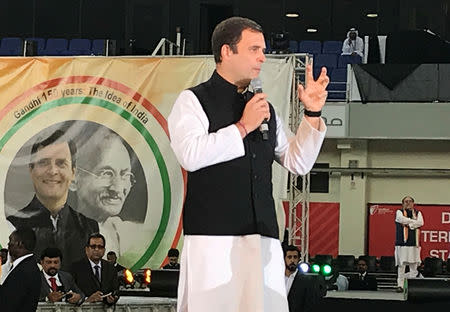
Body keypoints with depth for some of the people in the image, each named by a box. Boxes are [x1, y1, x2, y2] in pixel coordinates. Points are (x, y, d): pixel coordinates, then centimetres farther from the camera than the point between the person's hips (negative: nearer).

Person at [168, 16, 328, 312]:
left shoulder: (266, 109, 20)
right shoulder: (194, 100, 4)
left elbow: (299, 162, 23)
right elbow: (191, 155, -12)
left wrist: (312, 115, 11)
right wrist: (243, 127, -7)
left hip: (263, 237, 5)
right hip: (213, 236, -5)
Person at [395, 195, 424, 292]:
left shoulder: (417, 213, 15)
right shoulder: (399, 212, 8)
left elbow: (421, 222, -5)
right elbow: (402, 219, -14)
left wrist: (408, 223, -10)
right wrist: (414, 221, -6)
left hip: (414, 244, 3)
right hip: (402, 243, -3)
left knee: (414, 266, -1)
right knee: (401, 265, -7)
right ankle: (400, 285, -3)